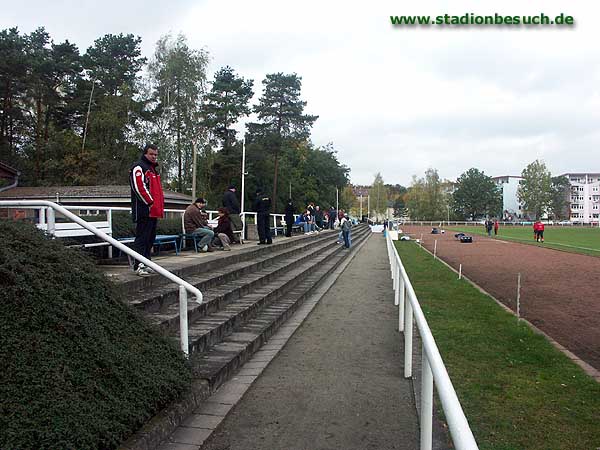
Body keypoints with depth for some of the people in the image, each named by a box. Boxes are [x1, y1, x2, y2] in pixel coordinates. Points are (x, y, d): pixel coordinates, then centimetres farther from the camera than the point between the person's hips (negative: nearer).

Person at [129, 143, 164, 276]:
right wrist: (151, 203, -17)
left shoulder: (153, 169, 24)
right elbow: (139, 187, -17)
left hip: (153, 211, 10)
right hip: (144, 210, -10)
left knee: (150, 238, 12)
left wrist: (160, 206, 16)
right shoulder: (139, 167, -6)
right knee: (142, 238, -9)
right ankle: (138, 265, -8)